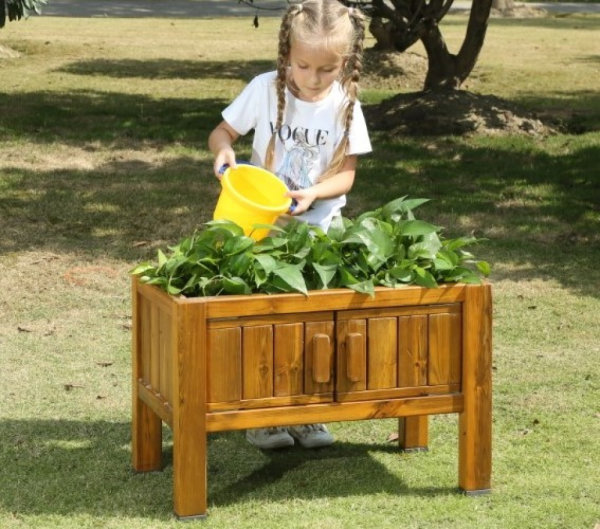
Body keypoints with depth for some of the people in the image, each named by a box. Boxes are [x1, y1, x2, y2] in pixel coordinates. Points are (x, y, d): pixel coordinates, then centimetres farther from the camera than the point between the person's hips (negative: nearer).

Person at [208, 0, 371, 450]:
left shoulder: (345, 106, -8)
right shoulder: (265, 90, -11)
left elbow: (346, 173, -6)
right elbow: (222, 131, -2)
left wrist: (314, 193, -25)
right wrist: (223, 150, -26)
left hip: (319, 227, 1)